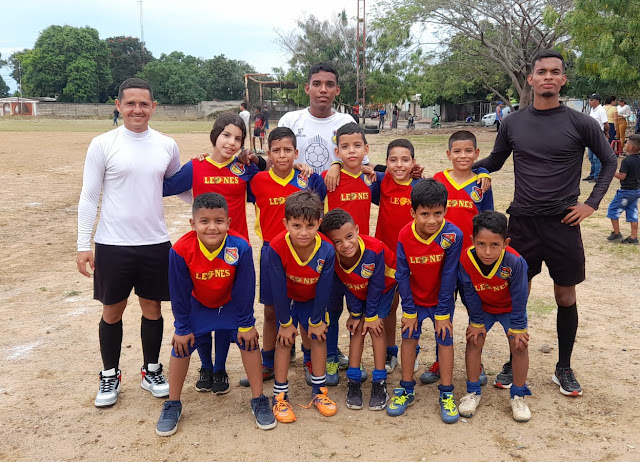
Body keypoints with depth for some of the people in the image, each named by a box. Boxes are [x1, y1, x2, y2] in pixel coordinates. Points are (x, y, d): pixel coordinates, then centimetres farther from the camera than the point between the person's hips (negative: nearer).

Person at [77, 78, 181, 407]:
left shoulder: (167, 146, 3)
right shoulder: (103, 144, -5)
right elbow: (89, 197, -3)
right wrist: (83, 244, -6)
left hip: (155, 244, 2)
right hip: (112, 245, -2)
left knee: (152, 309, 12)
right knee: (112, 311, 10)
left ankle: (151, 371, 31)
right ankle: (110, 376, 29)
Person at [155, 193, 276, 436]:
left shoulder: (240, 247, -34)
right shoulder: (181, 251, -33)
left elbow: (245, 290, -20)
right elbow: (179, 294, -19)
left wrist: (245, 324, -12)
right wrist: (182, 328, -10)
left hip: (232, 304, 0)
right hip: (198, 305, 0)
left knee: (249, 341, -6)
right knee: (181, 346, -2)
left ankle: (258, 400, 12)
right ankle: (172, 405, 18)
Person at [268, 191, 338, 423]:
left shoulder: (326, 250, -33)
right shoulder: (277, 248, -36)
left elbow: (324, 289, -20)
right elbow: (278, 288, -25)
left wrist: (316, 320, -10)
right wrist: (285, 322, -16)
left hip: (313, 300, 2)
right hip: (287, 299, -1)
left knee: (318, 337, 4)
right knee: (284, 340, -3)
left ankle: (319, 391, 20)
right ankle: (280, 397, 8)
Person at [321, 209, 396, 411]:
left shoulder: (374, 249, -41)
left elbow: (376, 285, -26)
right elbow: (346, 287, -14)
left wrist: (371, 316, -18)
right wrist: (355, 314, -8)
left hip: (383, 287, -2)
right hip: (357, 291, 3)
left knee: (375, 327, -10)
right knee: (357, 328, -4)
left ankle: (379, 382, -3)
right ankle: (354, 381, 2)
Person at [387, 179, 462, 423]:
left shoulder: (452, 235, -27)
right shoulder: (405, 236, -21)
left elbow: (449, 276, -20)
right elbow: (403, 275, -12)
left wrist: (442, 313, -15)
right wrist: (409, 311, -10)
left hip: (441, 299, -1)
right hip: (415, 298, 2)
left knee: (445, 338, 1)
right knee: (409, 336, 4)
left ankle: (446, 394, 15)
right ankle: (406, 390, 20)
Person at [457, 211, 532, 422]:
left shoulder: (515, 262, -36)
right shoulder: (465, 260, -32)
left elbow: (519, 298, -22)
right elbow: (470, 295, -16)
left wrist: (517, 327, -14)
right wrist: (477, 322, -8)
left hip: (510, 308, -1)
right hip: (482, 308, 1)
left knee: (519, 345, -6)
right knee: (474, 340, -5)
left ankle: (518, 395, 13)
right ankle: (473, 392, 12)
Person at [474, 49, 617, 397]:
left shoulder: (580, 123, -3)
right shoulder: (513, 123, 2)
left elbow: (609, 161, 8)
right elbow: (494, 162, 14)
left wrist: (591, 203, -1)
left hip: (563, 224, -1)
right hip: (522, 222, 1)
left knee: (565, 296, 8)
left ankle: (564, 368, 25)